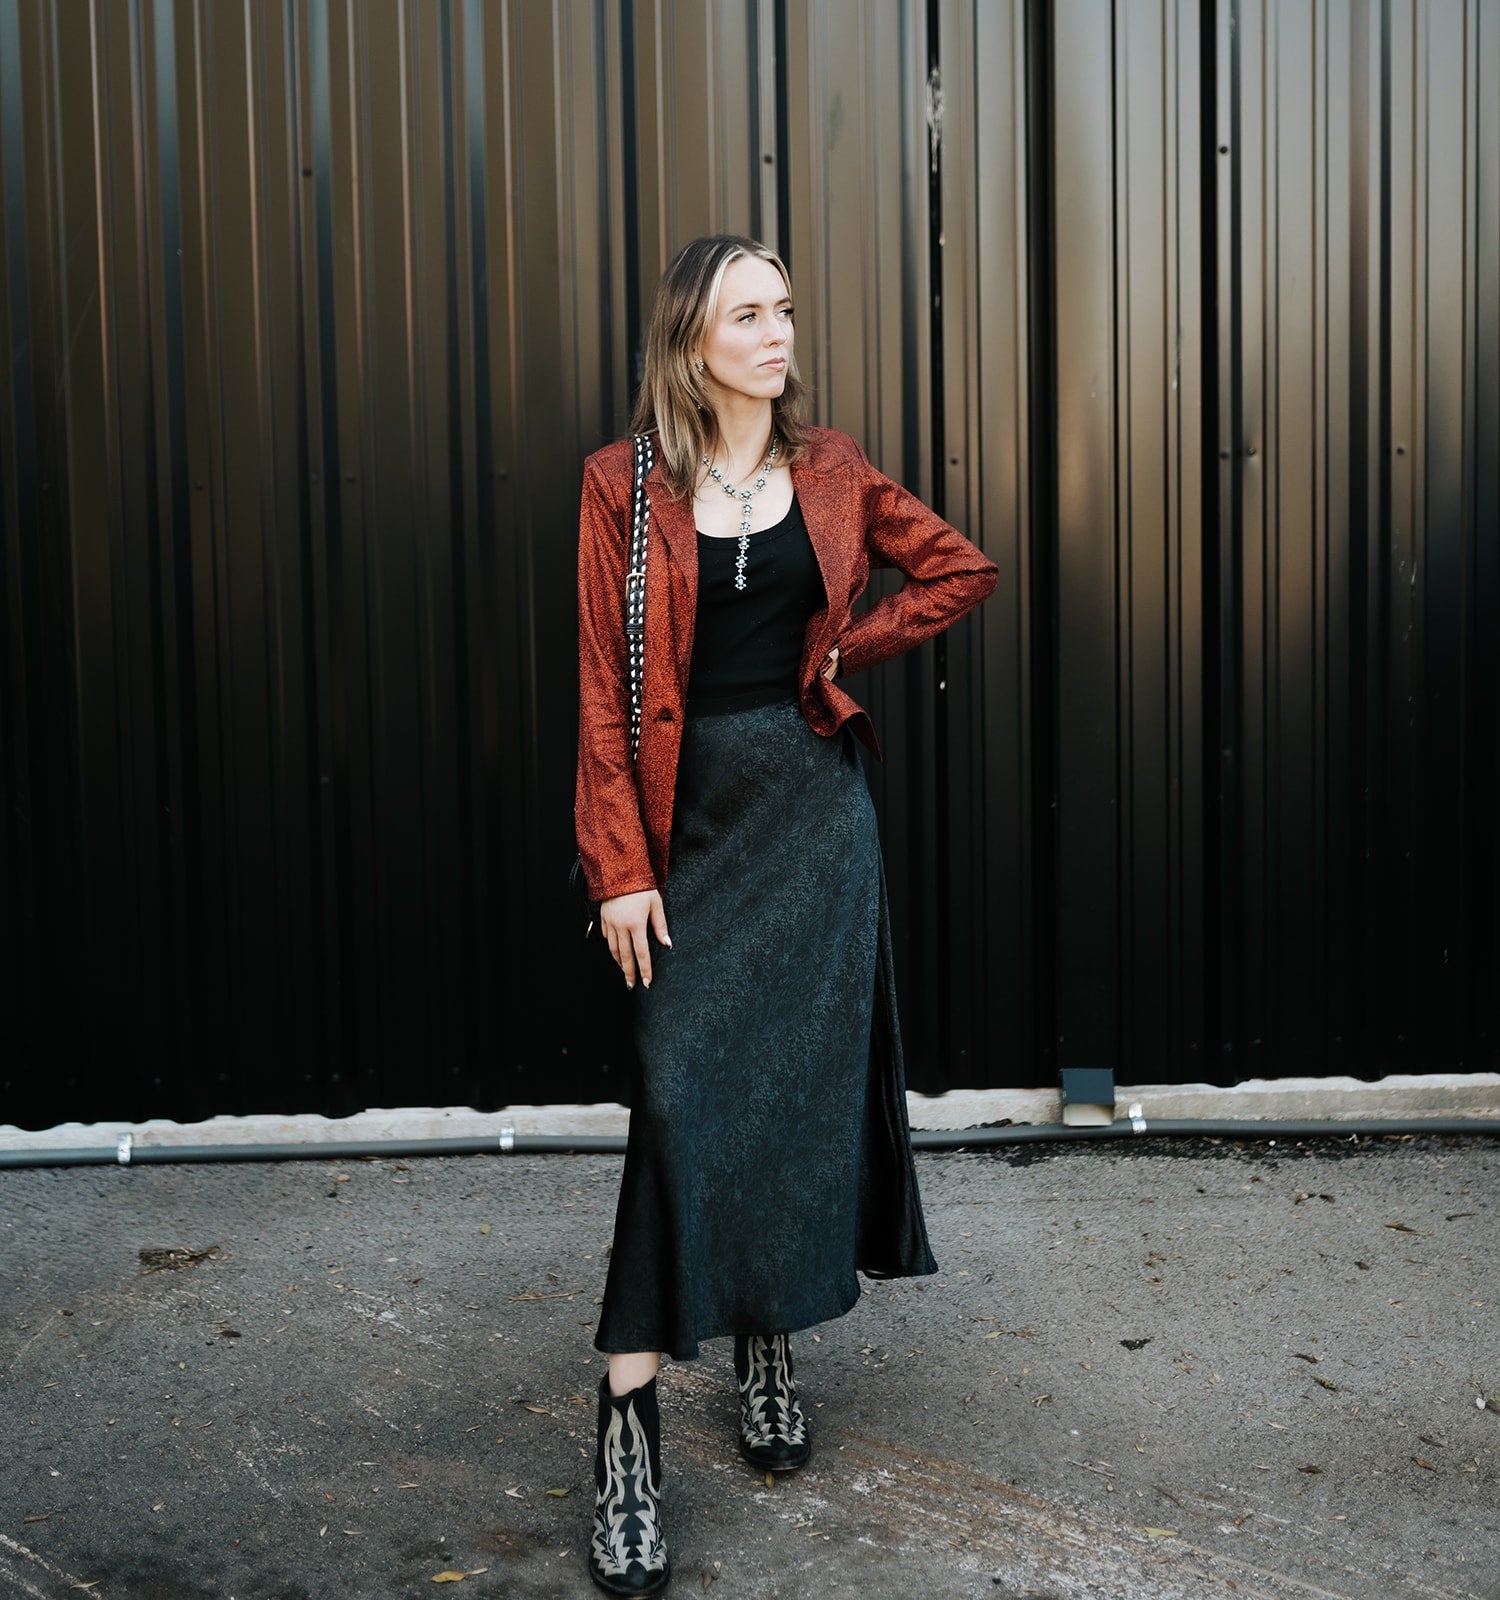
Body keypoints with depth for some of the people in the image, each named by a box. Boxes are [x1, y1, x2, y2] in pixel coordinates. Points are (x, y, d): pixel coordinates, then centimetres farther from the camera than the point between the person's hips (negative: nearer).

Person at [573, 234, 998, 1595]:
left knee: (803, 1076, 6)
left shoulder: (831, 472, 6)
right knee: (680, 1088, -9)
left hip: (815, 801, 3)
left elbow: (963, 568, 16)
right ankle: (630, 1417, -5)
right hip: (695, 809, -2)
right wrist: (621, 867, -10)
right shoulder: (626, 486, -3)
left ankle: (770, 1346, 25)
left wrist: (848, 650, 4)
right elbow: (606, 690, -5)